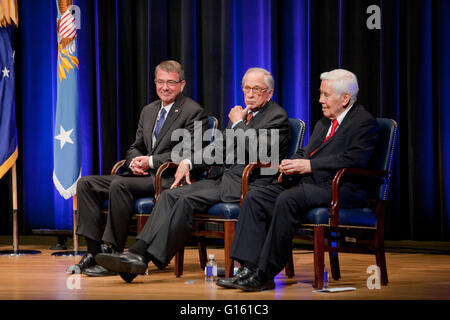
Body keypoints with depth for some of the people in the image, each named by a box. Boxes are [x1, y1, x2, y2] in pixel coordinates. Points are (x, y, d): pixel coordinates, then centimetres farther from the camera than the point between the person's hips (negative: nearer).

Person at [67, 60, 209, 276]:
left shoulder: (194, 112, -4)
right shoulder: (148, 111, 21)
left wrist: (151, 161, -17)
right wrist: (135, 161, -3)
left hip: (169, 178, -8)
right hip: (143, 176, 8)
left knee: (119, 184, -32)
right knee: (86, 184, -6)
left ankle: (113, 253, -27)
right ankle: (94, 251, -11)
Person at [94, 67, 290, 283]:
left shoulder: (277, 117, -4)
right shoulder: (240, 113, 22)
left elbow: (256, 150, -19)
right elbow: (218, 147, 23)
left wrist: (238, 123, -5)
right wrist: (188, 162, 7)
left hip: (249, 184, -8)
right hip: (225, 178, 8)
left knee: (187, 199, -25)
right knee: (171, 194, -12)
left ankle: (145, 257, -27)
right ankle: (139, 251, -24)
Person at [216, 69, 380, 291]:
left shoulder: (364, 123, -4)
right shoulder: (323, 123, 25)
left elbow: (353, 160, -18)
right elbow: (305, 152, 26)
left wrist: (308, 165, -19)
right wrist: (291, 164, 0)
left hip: (337, 188, -9)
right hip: (307, 182, 9)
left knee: (287, 200, -33)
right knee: (255, 198, -9)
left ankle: (265, 275, -28)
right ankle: (249, 268, -17)